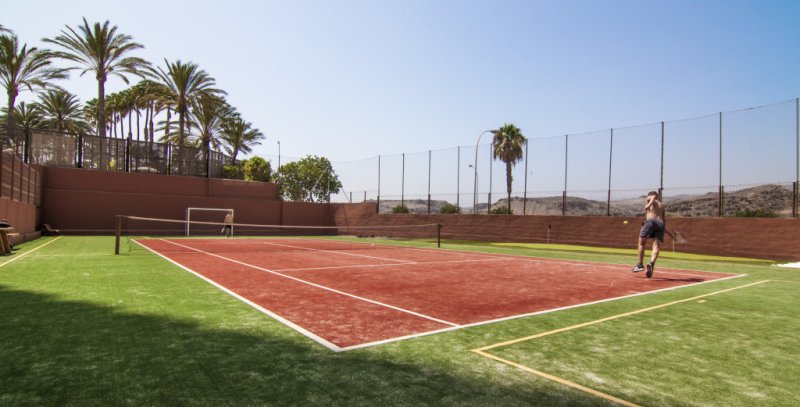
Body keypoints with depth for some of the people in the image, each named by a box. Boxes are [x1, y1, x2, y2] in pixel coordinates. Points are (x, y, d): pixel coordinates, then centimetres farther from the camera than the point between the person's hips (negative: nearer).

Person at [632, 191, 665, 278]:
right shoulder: (662, 205, 33)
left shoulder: (649, 200, 18)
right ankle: (652, 264, -32)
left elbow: (654, 196, -6)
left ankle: (640, 265, 8)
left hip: (651, 221, -4)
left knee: (641, 243, 10)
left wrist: (649, 205, -24)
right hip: (660, 223, 4)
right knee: (656, 247, -8)